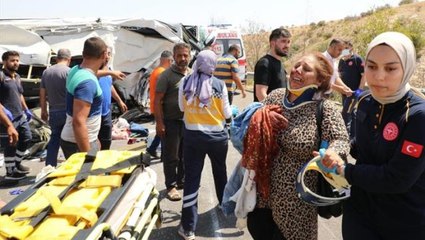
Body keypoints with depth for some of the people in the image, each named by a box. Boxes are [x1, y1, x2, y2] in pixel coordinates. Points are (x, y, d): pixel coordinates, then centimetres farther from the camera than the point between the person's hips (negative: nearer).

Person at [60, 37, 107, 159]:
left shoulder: (76, 70, 2)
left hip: (70, 139, 9)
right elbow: (78, 122, -33)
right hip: (79, 143, -9)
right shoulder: (87, 82, -27)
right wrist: (88, 156, -32)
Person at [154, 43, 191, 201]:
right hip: (171, 122, -6)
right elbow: (157, 101, -12)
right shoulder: (167, 75, -10)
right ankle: (171, 186, 16)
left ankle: (182, 180, 33)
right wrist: (159, 123, -17)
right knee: (171, 157, 3)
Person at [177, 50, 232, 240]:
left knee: (191, 178, 3)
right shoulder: (219, 85, -10)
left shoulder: (185, 82, -6)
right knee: (220, 172, 24)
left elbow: (182, 107, 7)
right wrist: (232, 111, 19)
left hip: (192, 136, 0)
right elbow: (227, 114, -2)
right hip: (217, 136, 0)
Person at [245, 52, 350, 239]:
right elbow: (251, 123, 9)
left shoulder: (325, 109, -13)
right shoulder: (275, 96, 0)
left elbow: (340, 139, -23)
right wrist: (262, 117, -13)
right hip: (262, 188, 5)